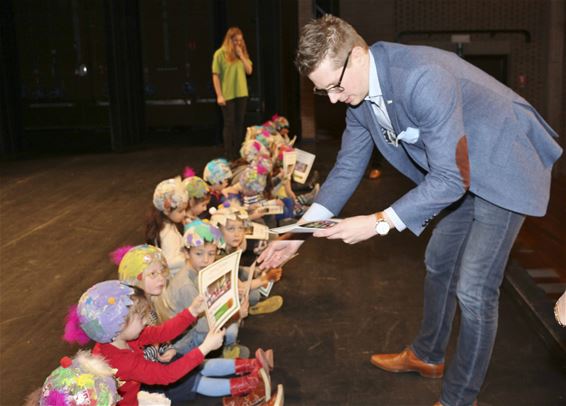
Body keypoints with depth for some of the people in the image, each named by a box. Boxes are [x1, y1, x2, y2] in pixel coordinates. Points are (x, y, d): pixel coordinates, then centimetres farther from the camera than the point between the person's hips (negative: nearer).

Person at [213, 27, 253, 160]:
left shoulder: (243, 53, 9)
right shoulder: (220, 53, -7)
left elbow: (249, 71, 4)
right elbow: (215, 75, -9)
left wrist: (241, 55, -7)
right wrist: (219, 95, -14)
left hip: (241, 94, 5)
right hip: (227, 95, -5)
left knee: (239, 123, 11)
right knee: (229, 124, 0)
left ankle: (238, 153, 21)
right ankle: (229, 155, 7)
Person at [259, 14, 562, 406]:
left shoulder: (422, 78, -35)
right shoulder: (360, 96, -7)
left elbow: (451, 179, -33)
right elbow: (347, 167, 1)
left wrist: (379, 223, -31)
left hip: (505, 165, -8)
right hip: (461, 173, 9)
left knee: (473, 289, -9)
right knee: (439, 263, 19)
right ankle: (427, 356, 41)